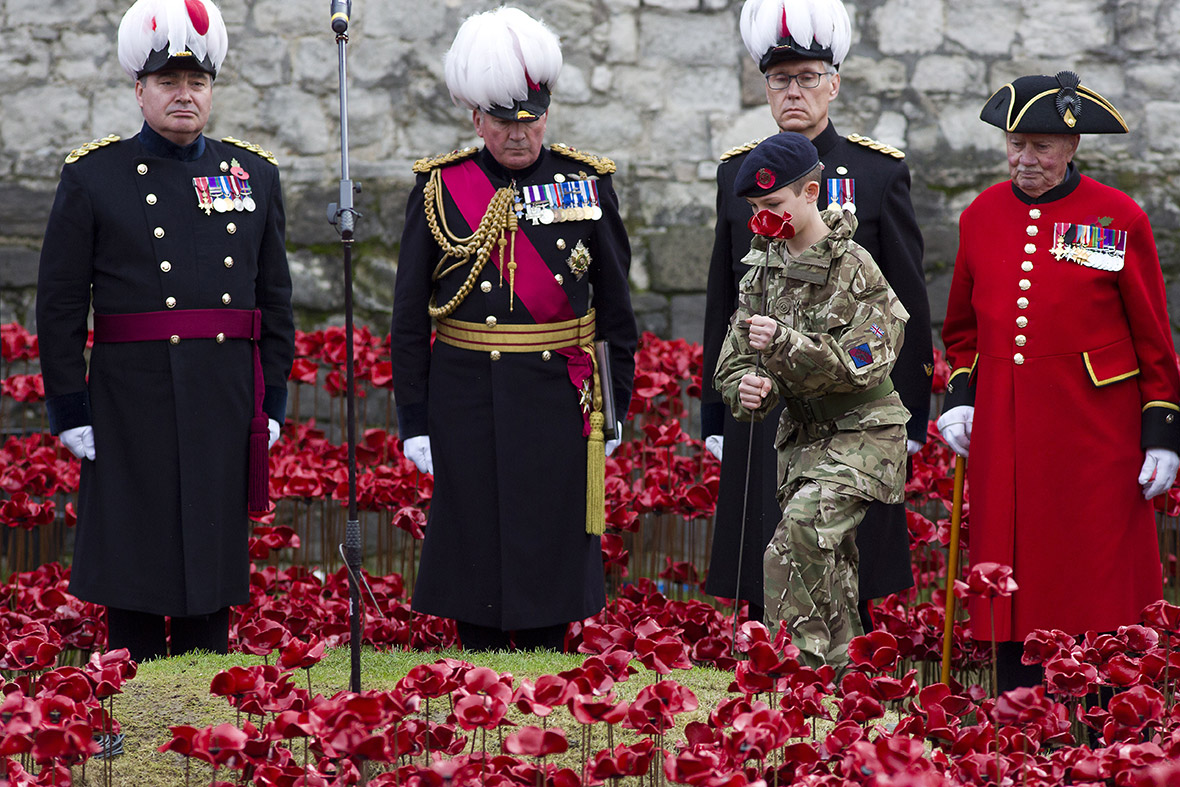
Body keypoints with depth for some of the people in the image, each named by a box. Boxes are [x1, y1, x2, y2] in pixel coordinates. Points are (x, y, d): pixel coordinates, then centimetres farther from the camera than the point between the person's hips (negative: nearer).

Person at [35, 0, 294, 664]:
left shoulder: (256, 175, 10)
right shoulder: (93, 177, 0)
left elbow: (275, 297, 12)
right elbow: (60, 303, -1)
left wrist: (272, 399, 7)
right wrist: (70, 407, -6)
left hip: (226, 405, 3)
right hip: (132, 402, -3)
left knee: (213, 560, 7)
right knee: (136, 562, 0)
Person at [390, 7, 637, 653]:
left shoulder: (587, 184, 2)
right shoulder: (438, 189, 0)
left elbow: (616, 307, 8)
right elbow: (409, 319, 3)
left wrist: (614, 411, 5)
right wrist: (415, 422, 0)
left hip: (558, 400, 0)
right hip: (468, 404, 0)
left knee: (549, 558, 4)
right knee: (476, 556, 5)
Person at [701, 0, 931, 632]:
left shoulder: (880, 172, 2)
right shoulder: (737, 174, 9)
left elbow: (909, 302, 2)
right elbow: (721, 302, 12)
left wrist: (911, 413, -2)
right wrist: (714, 415, 10)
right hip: (761, 409, 2)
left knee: (847, 591, 1)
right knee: (763, 592, 4)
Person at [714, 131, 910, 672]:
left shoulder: (853, 269, -13)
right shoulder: (764, 267, 7)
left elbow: (859, 362, -21)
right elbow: (734, 358, 7)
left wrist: (783, 343, -32)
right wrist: (747, 388, -17)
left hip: (861, 432, -7)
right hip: (803, 434, 7)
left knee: (799, 535, -25)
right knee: (830, 572, 11)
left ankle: (799, 669, -23)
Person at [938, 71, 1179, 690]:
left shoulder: (1119, 218, -1)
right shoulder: (982, 215, 9)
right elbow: (962, 328, 20)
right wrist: (960, 397, 6)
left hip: (1095, 431, -3)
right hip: (1004, 438, 3)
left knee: (1099, 591, -1)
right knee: (1015, 592, 4)